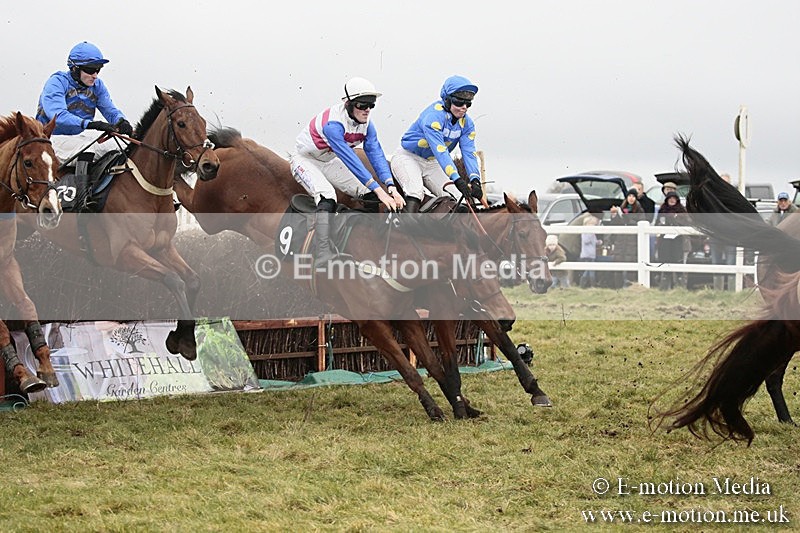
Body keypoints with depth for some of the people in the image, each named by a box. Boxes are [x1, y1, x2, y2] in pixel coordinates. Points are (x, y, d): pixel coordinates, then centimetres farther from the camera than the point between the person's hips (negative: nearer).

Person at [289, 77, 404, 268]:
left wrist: (392, 188, -32)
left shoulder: (366, 124, -12)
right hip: (304, 160, -8)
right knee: (327, 197, -32)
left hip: (328, 162, 8)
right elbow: (351, 160, -40)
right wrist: (379, 190, -43)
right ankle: (323, 255, -40)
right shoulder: (333, 123, -36)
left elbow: (376, 155, -17)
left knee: (368, 195, -2)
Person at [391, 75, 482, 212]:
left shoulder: (466, 123, -6)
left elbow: (469, 153, -16)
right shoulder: (433, 115, -29)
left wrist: (474, 180, -35)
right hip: (408, 158, -7)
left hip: (431, 163, 7)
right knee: (415, 191, -33)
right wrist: (457, 179, -48)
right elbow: (440, 150, -39)